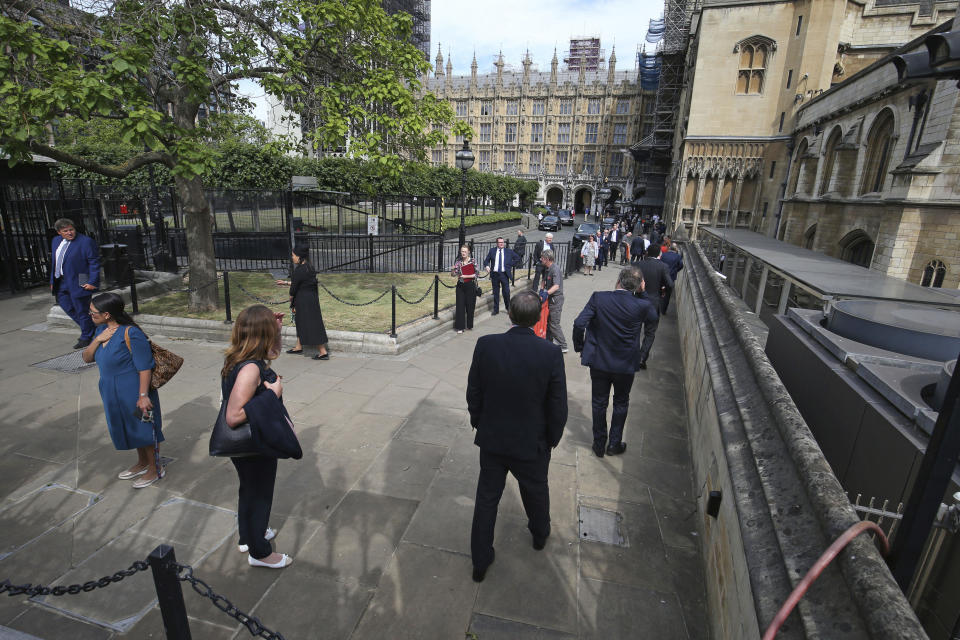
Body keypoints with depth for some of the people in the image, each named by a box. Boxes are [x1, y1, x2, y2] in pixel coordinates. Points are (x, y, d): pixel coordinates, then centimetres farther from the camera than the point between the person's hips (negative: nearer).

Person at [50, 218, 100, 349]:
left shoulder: (86, 241, -14)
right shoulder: (56, 241, 10)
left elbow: (94, 263, -16)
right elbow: (54, 262, 18)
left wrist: (92, 282, -21)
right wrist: (53, 281, 15)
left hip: (79, 283, -8)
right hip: (61, 282, 8)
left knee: (81, 311, 2)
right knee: (66, 307, 17)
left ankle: (86, 338, 18)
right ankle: (87, 329, 33)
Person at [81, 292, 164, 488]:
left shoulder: (130, 333, -24)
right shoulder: (102, 330, 3)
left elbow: (144, 367, -23)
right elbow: (86, 358, 6)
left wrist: (143, 395, -24)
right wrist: (97, 340, -13)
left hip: (133, 393, -9)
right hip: (113, 393, 9)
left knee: (144, 429, 6)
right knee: (130, 428, 22)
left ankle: (154, 469, 23)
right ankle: (142, 463, 41)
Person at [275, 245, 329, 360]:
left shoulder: (299, 270, -21)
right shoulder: (309, 267, 7)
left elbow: (293, 289, -13)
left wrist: (291, 302, 1)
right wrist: (285, 282, 27)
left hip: (304, 302, -9)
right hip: (312, 298, 9)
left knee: (311, 325, -2)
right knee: (300, 322, 22)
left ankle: (323, 352, 2)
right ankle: (299, 347, 37)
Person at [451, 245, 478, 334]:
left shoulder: (472, 261, -3)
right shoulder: (458, 261, 3)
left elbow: (475, 274, -5)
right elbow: (453, 274, 3)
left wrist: (466, 276, -15)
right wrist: (452, 269, -18)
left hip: (470, 286, -2)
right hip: (460, 286, 2)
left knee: (470, 306, 6)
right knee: (460, 306, -1)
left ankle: (469, 325, 24)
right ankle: (460, 327, 4)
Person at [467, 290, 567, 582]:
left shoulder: (485, 345, -18)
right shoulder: (551, 353, -22)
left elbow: (473, 393, -6)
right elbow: (558, 406, -13)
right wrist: (552, 438, 4)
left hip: (491, 439, 1)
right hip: (532, 443, 0)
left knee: (487, 498, 19)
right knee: (536, 492, 27)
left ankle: (480, 561, 34)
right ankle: (540, 534, 56)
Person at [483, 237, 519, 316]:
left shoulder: (509, 251, 5)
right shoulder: (492, 250, 6)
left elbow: (517, 258, 9)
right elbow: (486, 260, 8)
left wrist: (510, 265, 1)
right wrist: (487, 266, -12)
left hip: (504, 274, -1)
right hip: (494, 274, 1)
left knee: (506, 292, -3)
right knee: (495, 293, 8)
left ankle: (508, 307, 21)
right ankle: (496, 310, 19)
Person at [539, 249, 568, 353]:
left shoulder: (555, 269, -22)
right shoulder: (546, 268, 7)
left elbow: (556, 286, -34)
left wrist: (547, 293, -46)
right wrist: (542, 289, 8)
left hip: (556, 299, -9)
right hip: (549, 298, 9)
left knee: (554, 324, -6)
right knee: (548, 321, 16)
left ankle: (563, 347, 2)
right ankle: (548, 342, 29)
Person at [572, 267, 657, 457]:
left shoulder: (598, 298, -16)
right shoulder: (641, 305, -16)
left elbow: (579, 324, -19)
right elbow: (653, 316, 8)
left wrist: (580, 348, -4)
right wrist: (642, 293, 0)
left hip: (599, 361, 0)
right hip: (626, 364, 0)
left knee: (599, 403, 16)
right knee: (621, 403, 22)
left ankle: (599, 444, 29)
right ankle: (614, 444, 31)